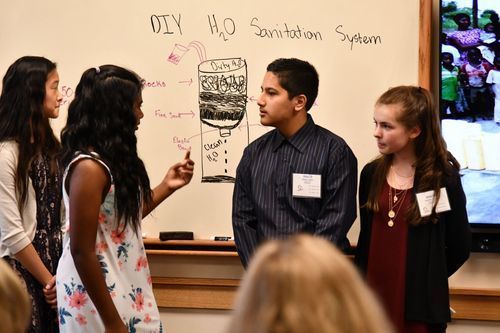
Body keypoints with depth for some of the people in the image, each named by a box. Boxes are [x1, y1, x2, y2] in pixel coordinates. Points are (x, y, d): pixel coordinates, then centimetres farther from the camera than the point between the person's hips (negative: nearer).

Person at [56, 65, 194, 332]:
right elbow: (81, 252, -21)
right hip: (98, 301, -9)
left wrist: (166, 187, 12)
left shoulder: (111, 159, 8)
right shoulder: (89, 167, -19)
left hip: (121, 292, 9)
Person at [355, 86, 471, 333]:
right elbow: (366, 238, 11)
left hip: (420, 304, -3)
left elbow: (459, 248, 0)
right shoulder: (371, 174, 4)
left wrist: (425, 279, 8)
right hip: (374, 299, 4)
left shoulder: (444, 178, -8)